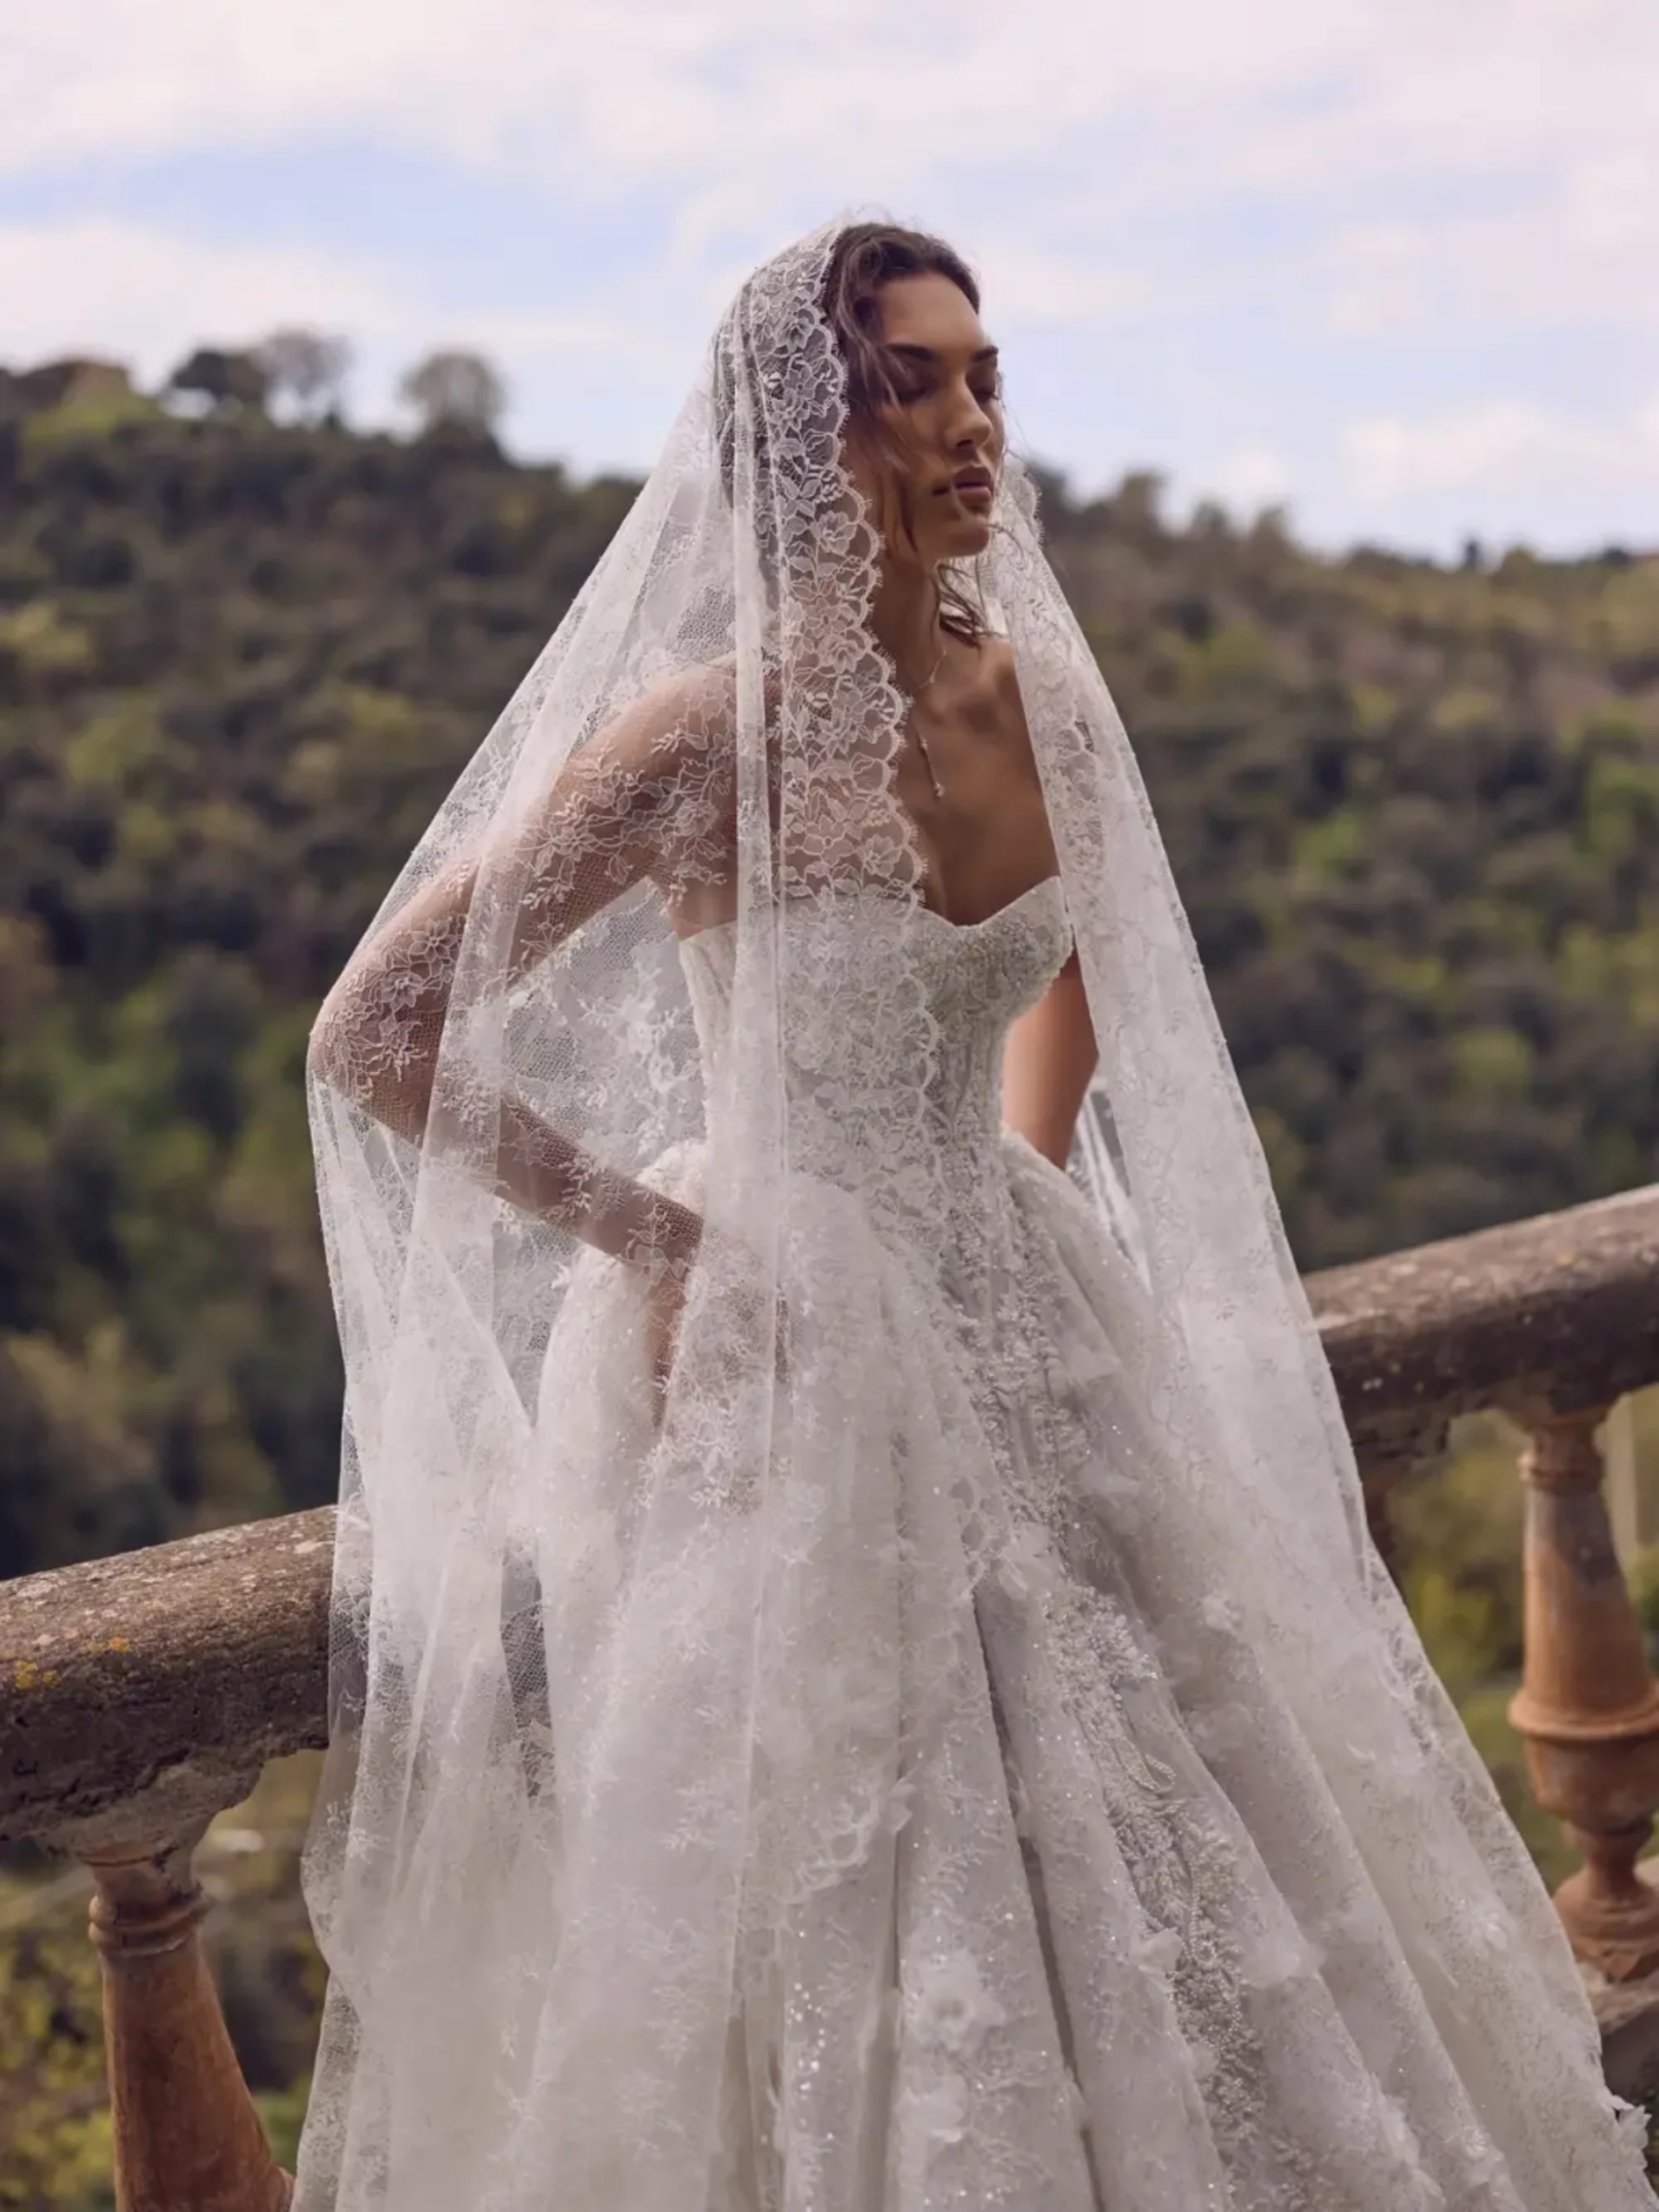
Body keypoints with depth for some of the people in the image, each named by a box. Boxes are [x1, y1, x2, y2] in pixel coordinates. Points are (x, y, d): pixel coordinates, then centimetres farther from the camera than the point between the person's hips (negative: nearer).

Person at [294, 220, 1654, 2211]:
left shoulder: (1042, 702, -1)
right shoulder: (708, 735, -19)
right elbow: (370, 1035, -17)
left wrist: (1021, 1200, 12)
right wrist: (657, 1239, -14)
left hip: (1026, 1328, 6)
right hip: (788, 1367, -6)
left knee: (1143, 1862, 15)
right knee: (863, 1937, 6)